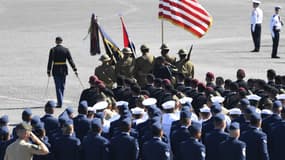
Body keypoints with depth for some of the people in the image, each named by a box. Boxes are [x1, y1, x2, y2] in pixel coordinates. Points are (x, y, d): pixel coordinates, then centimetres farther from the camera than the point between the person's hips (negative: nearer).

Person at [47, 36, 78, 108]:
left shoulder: (52, 50, -6)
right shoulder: (66, 50, 0)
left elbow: (50, 61, -6)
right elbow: (70, 60, -1)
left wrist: (49, 71, -1)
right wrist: (75, 70, 0)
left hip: (56, 70, -2)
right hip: (63, 70, 2)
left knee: (58, 87, -2)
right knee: (62, 86, 15)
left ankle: (60, 103, -11)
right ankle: (60, 102, 22)